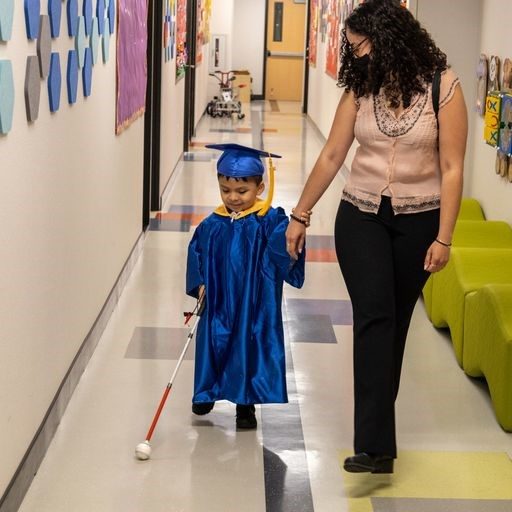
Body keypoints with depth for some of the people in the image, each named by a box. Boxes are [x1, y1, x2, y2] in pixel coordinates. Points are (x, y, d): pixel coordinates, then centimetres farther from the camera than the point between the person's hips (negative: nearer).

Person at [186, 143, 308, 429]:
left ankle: (246, 404, 18)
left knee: (250, 347, 3)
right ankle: (207, 393, 37)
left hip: (254, 306, -3)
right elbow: (196, 254, 8)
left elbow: (282, 244, -25)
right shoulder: (212, 226, 0)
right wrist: (199, 284, -5)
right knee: (213, 345, 14)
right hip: (218, 304, 3)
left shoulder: (268, 221, -9)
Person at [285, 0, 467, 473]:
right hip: (361, 217, 2)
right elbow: (331, 157, 7)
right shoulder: (361, 87, 1)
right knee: (373, 316, -13)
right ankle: (376, 445, -19)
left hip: (417, 221, -1)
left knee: (395, 321, 9)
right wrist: (300, 216, 10)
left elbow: (452, 169, -9)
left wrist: (443, 238, -12)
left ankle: (377, 422, 26)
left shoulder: (443, 87, -10)